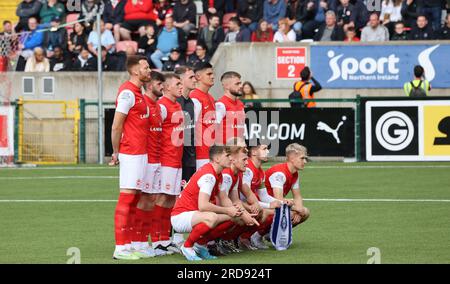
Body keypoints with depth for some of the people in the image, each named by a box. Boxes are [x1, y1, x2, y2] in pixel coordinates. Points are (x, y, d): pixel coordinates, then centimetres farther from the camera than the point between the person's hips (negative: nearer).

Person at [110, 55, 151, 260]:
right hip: (131, 153, -9)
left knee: (134, 199, 10)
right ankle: (120, 248, -10)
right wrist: (116, 153, -8)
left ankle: (128, 244, 14)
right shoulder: (127, 92, -13)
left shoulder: (138, 93, 17)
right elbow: (116, 126, -15)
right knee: (127, 197, -9)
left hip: (140, 153, 9)